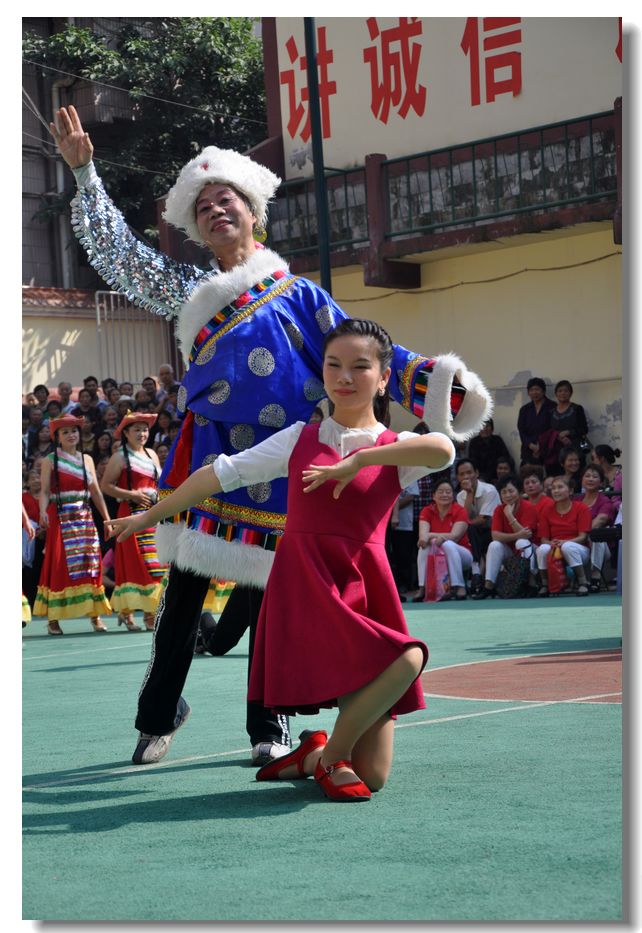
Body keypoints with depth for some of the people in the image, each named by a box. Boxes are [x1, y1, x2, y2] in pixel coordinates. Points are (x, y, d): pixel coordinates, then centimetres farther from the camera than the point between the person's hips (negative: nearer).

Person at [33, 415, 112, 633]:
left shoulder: (86, 459, 14)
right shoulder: (50, 460, 2)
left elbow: (95, 491, 16)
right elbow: (44, 491, -5)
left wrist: (106, 518, 12)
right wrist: (42, 511, -23)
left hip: (84, 517, 4)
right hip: (60, 517, -4)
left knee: (91, 563, -1)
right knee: (60, 564, -7)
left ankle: (95, 615, 2)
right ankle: (53, 619, -4)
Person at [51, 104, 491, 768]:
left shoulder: (295, 293, 10)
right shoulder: (186, 292, 14)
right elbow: (113, 250, 15)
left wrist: (433, 386, -5)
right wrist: (83, 171, 9)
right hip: (208, 460, 1)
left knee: (268, 600, 4)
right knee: (183, 594, -1)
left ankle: (268, 728, 15)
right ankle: (157, 716, 11)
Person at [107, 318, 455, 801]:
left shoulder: (395, 451, 6)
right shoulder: (299, 439, 12)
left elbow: (443, 450, -18)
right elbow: (221, 474, 15)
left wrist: (358, 460, -22)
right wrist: (148, 516, 18)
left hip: (365, 589, 1)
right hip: (302, 585, -1)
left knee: (372, 777, -4)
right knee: (407, 658, -31)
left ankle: (316, 756, 31)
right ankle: (330, 755, -7)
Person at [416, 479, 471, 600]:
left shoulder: (460, 511, -9)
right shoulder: (427, 512, -2)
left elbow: (454, 536, -21)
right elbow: (423, 534, -18)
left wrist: (430, 535, -32)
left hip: (460, 555, -2)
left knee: (448, 544, -33)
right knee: (425, 545, -27)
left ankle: (459, 587, -33)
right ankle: (423, 588, -29)